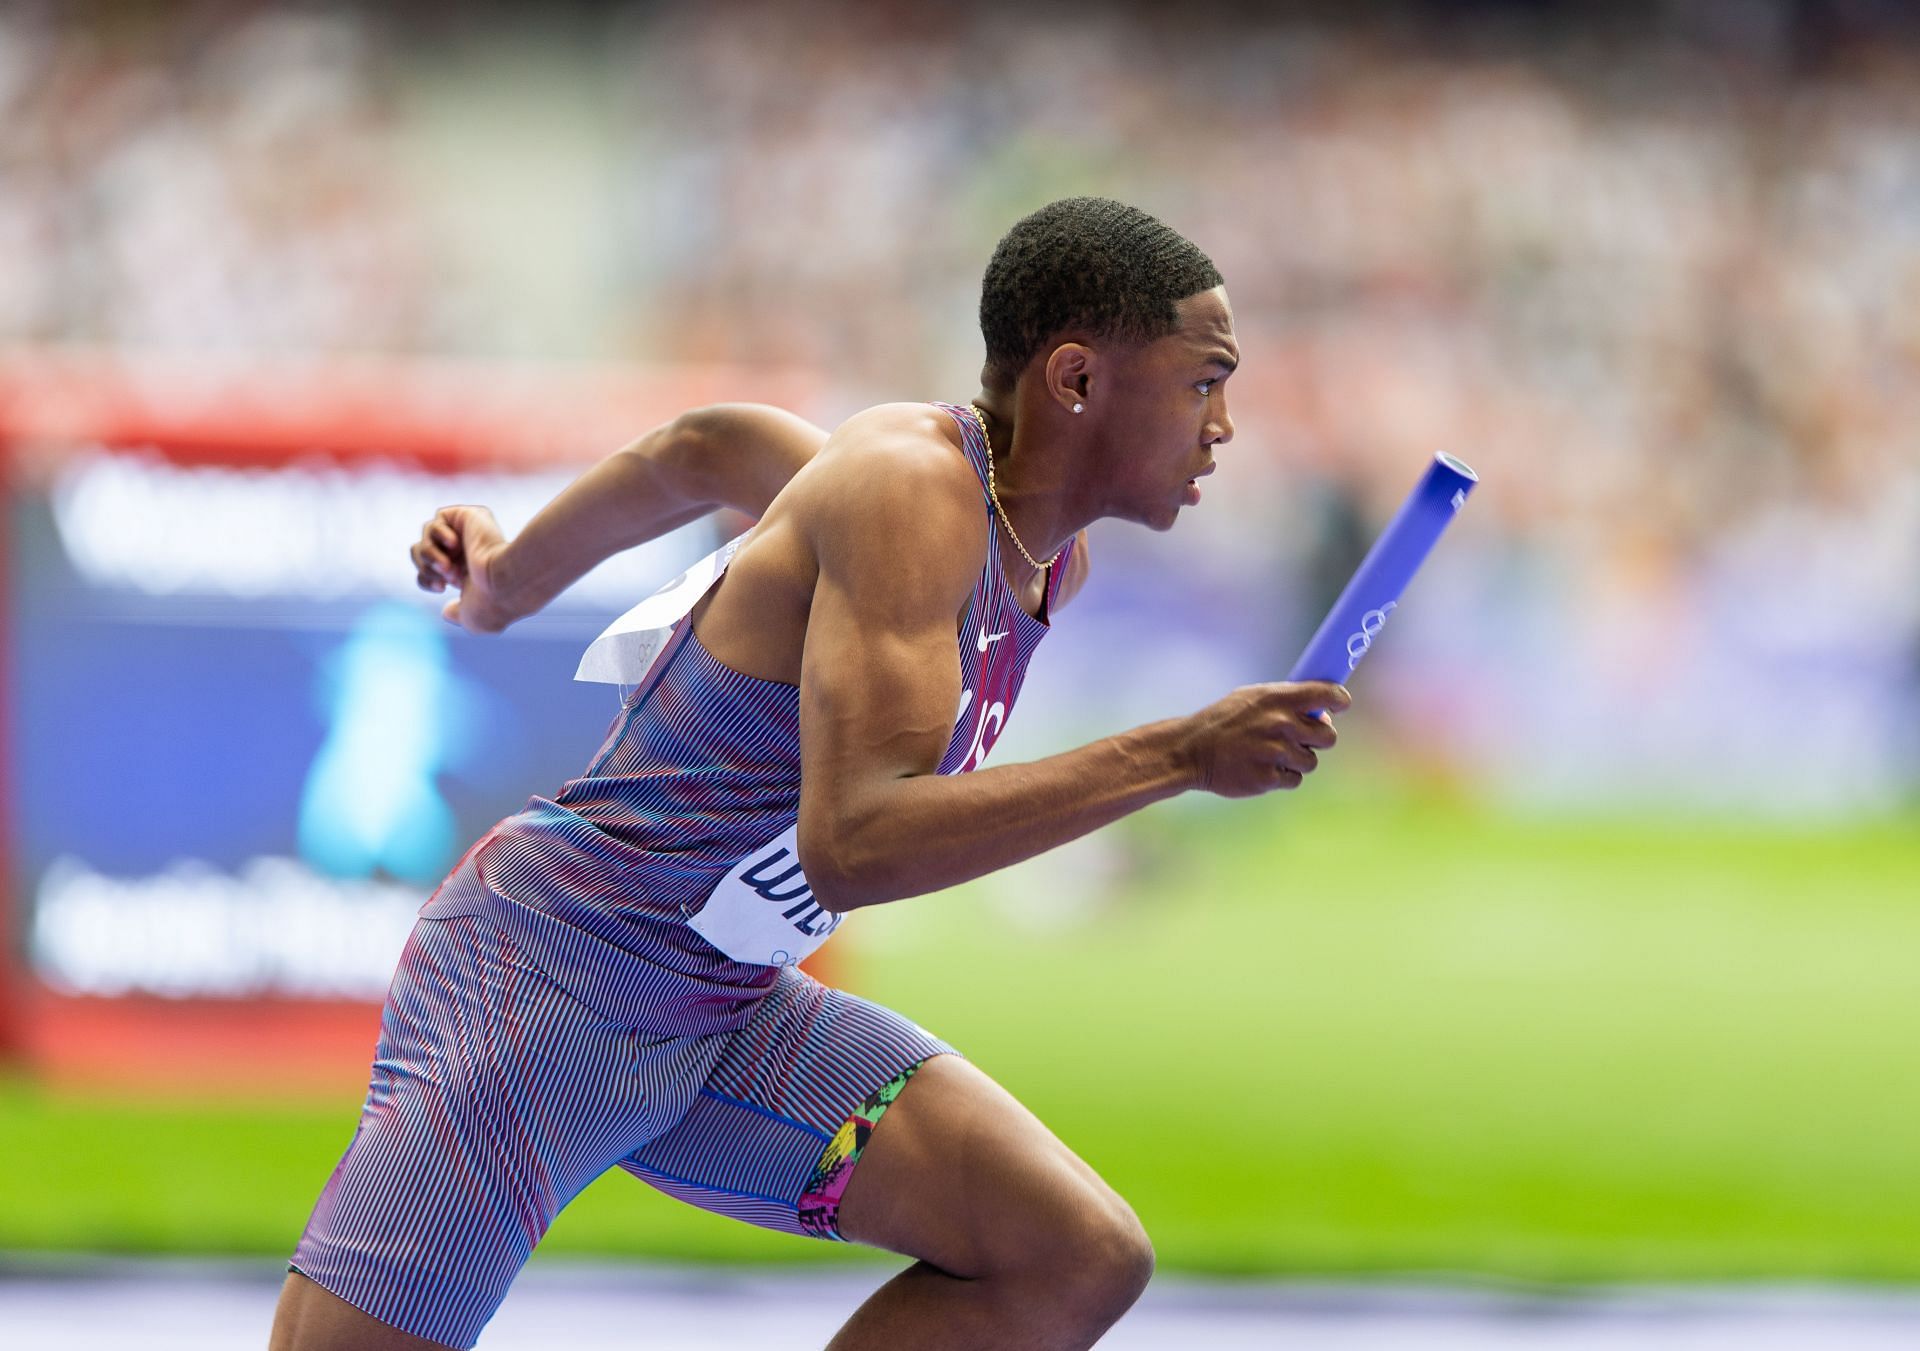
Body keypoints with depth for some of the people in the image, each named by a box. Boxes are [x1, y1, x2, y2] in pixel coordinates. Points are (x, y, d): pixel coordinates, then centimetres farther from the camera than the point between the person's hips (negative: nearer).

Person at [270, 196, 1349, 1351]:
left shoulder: (1050, 561, 5)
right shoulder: (913, 491, -22)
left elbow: (704, 451, 21)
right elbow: (851, 846, -34)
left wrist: (517, 579, 33)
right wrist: (1173, 759, -35)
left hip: (723, 1024, 8)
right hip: (542, 984, -8)